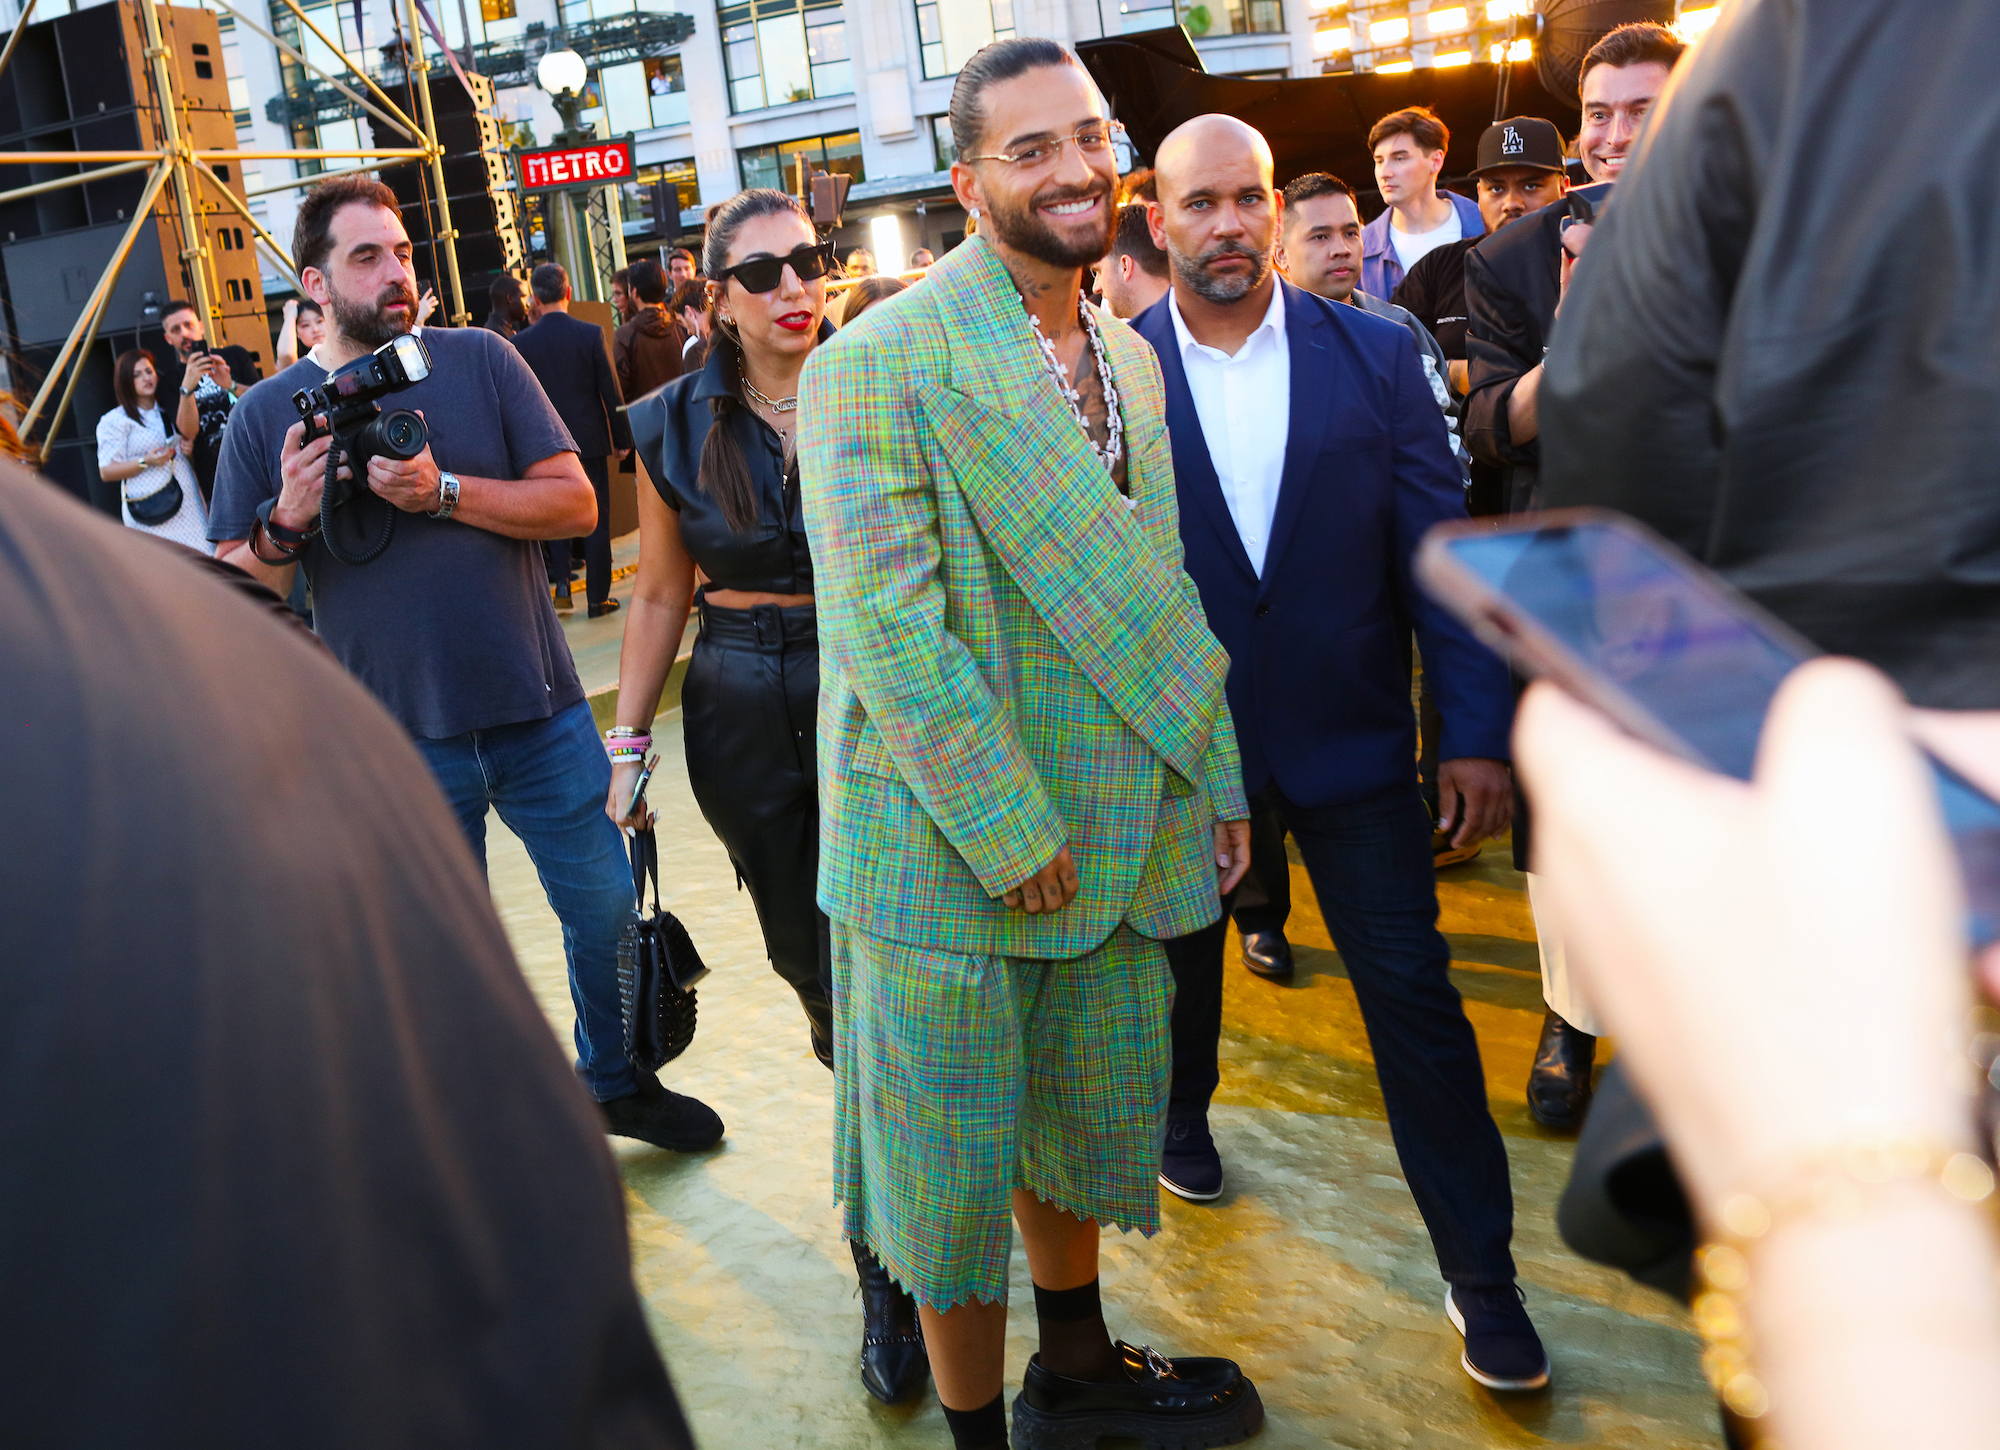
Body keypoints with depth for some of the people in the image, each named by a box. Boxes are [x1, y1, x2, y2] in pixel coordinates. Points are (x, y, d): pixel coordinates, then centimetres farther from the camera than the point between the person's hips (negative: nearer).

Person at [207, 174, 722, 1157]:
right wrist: (287, 522, -18)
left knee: (610, 912, 11)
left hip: (537, 712, 1)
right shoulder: (267, 416, 2)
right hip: (400, 741, 0)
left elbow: (575, 502, -6)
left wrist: (442, 493, -18)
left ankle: (615, 1082, 36)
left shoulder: (479, 361, 1)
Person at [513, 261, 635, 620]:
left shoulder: (521, 342, -5)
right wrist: (622, 438, 3)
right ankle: (598, 597, 9)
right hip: (589, 440, -1)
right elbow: (611, 391, -6)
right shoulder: (591, 334, -9)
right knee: (596, 520, 6)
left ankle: (560, 579, 6)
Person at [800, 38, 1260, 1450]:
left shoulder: (1127, 357, 9)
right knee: (955, 1154, 9)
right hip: (952, 841, -7)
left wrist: (1214, 770, 8)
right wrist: (1009, 829, -21)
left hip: (1114, 833, 7)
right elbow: (882, 624, -21)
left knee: (1088, 1114, 22)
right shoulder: (878, 363, -16)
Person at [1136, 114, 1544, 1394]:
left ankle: (1482, 1272, 17)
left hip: (1349, 736, 0)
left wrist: (1479, 728, -7)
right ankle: (1182, 1121, 51)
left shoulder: (1376, 355, -5)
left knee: (1414, 993, 3)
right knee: (1186, 962, 21)